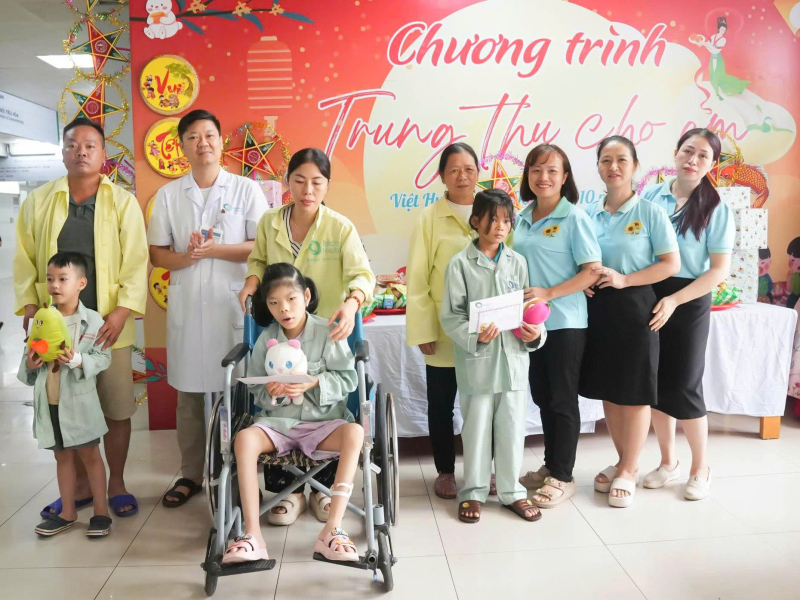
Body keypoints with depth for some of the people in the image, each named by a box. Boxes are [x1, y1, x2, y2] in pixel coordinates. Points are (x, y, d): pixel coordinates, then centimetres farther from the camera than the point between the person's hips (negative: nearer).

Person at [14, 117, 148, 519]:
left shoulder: (123, 202, 1)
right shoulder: (38, 202, 7)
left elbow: (136, 261, -5)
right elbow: (25, 260, 7)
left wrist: (122, 310, -15)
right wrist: (29, 311, -1)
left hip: (108, 325, -2)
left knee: (116, 409, 6)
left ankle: (116, 483, 23)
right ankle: (80, 485, 27)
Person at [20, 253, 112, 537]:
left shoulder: (92, 320, -11)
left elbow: (103, 358, -14)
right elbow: (28, 358, 8)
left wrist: (79, 361, -30)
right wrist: (29, 365, -13)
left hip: (79, 401, -4)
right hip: (48, 402, 5)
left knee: (89, 455, 9)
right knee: (62, 457, 17)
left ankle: (101, 510, 22)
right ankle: (67, 512, 31)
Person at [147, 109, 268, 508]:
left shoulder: (246, 190, 3)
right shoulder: (168, 195, 9)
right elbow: (156, 253, 9)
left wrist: (215, 249, -13)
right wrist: (186, 258, -11)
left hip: (233, 304, -2)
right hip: (186, 306, 3)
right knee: (188, 392, 8)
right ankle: (191, 474, 22)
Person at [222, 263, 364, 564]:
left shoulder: (327, 332, -5)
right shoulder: (266, 339, 3)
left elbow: (348, 379, -5)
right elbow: (255, 388, 8)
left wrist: (314, 383, -20)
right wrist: (269, 392, -15)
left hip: (323, 420, -2)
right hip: (278, 420, 2)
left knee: (355, 432, -32)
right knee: (244, 438, -26)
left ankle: (332, 530, -30)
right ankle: (252, 535, -23)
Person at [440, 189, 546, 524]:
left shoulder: (517, 262, 6)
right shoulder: (461, 264, -5)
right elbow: (451, 316, -7)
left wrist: (535, 333, -8)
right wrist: (473, 335, -23)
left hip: (514, 358, 3)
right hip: (478, 361, -3)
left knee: (512, 428, 11)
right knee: (476, 428, 9)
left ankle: (511, 491, 28)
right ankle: (473, 492, 26)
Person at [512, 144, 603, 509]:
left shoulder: (575, 218, -9)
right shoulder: (523, 219, 9)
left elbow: (593, 271, -13)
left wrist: (549, 293, -22)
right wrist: (522, 301, 0)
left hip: (565, 323, -6)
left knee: (562, 400, 4)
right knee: (542, 397, 16)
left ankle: (562, 477, 18)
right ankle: (550, 466, 32)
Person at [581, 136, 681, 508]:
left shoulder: (650, 212, -5)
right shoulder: (588, 214, 7)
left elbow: (671, 264, -8)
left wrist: (624, 279, -18)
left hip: (635, 309, -4)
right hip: (598, 309, 5)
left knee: (634, 393, 3)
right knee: (608, 391, 11)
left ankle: (628, 471, 17)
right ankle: (625, 461, 29)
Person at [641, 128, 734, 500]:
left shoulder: (716, 210, -6)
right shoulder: (649, 197, 1)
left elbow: (720, 270, -9)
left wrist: (674, 301, -19)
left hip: (689, 303, -3)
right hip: (647, 298, 3)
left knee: (684, 387, 2)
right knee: (656, 384, 9)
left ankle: (701, 468, 24)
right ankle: (668, 462, 28)